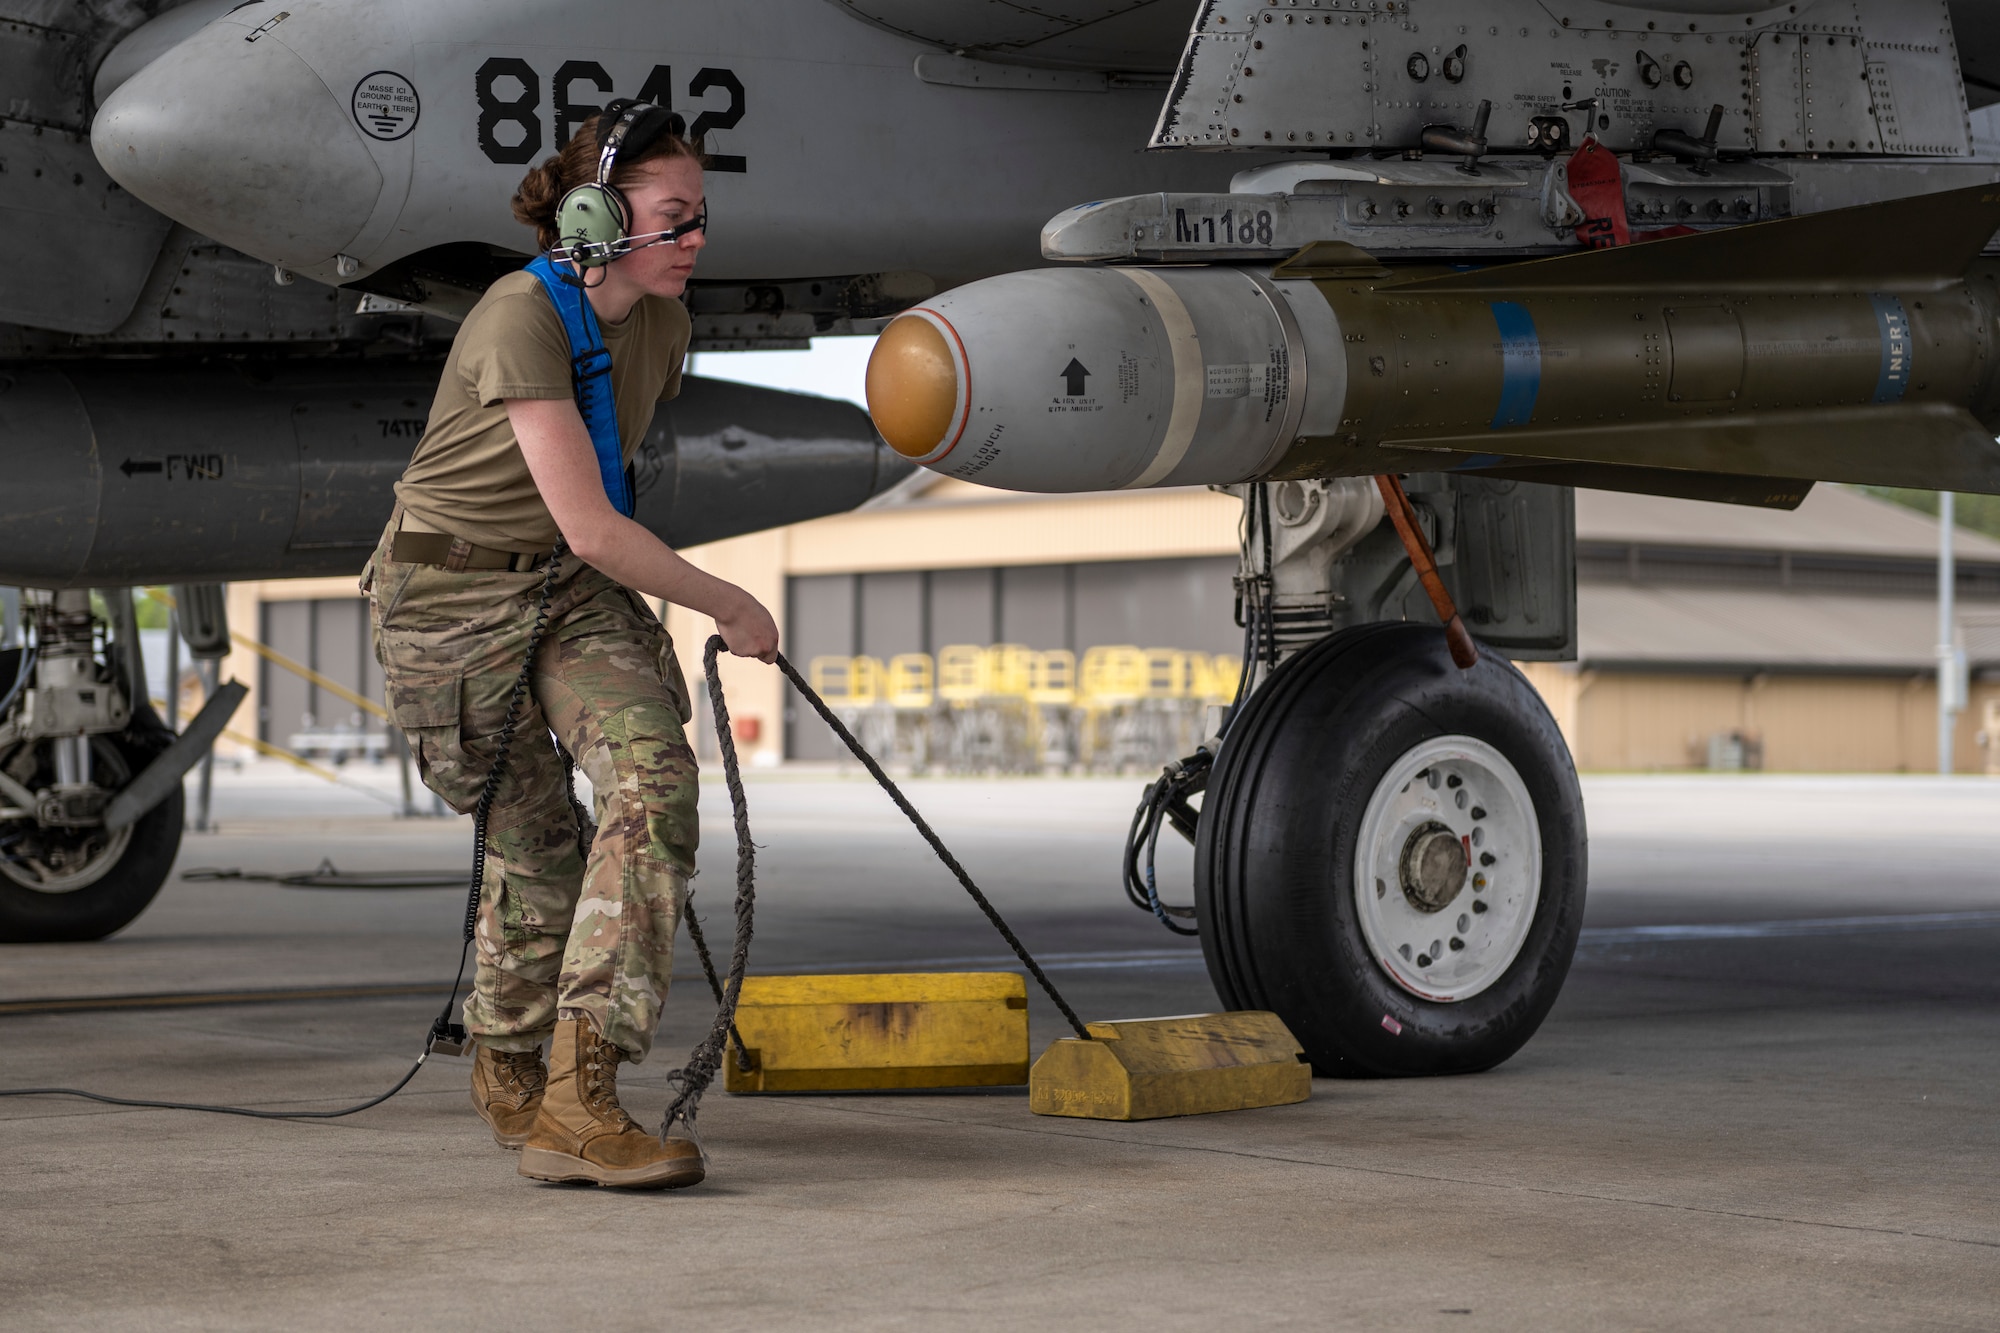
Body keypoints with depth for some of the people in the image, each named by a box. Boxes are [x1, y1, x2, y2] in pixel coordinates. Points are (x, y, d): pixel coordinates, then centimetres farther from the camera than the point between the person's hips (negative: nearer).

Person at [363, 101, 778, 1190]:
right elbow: (589, 526, -27)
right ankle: (504, 1063, 29)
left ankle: (576, 1097, -16)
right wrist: (727, 605, -18)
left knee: (654, 774, -17)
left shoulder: (660, 326, 0)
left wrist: (643, 613, 28)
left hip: (574, 587, 6)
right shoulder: (521, 319, -24)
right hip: (451, 592, -6)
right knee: (533, 835, 2)